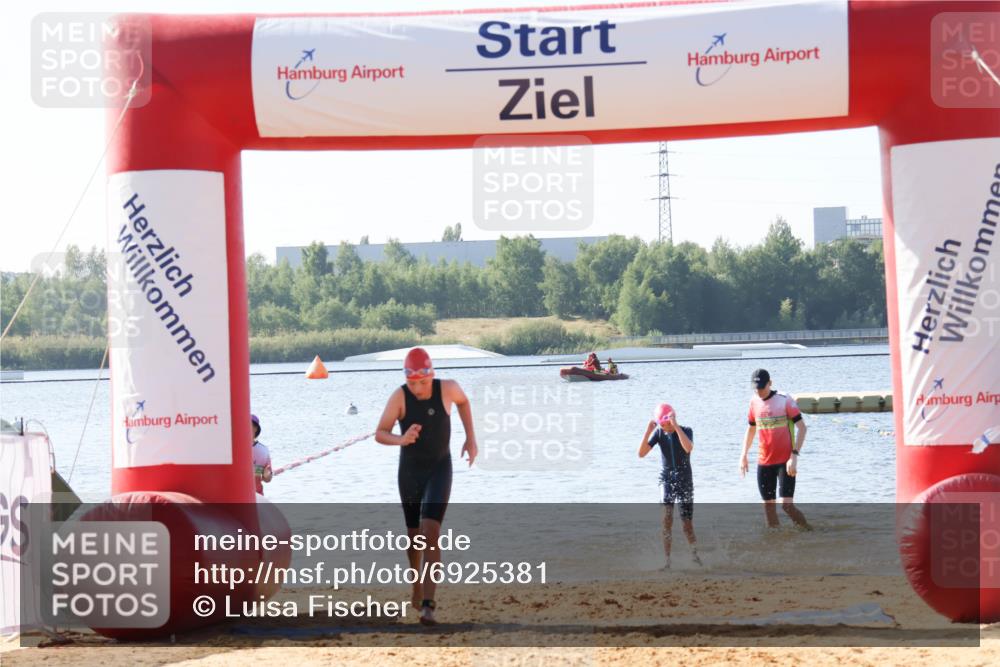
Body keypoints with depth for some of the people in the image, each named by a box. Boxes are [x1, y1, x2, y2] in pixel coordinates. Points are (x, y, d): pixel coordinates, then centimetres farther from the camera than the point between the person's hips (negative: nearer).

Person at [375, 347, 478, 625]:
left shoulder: (447, 389, -15)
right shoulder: (400, 397, -19)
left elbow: (463, 401, 9)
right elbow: (380, 434, -21)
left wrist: (471, 438, 7)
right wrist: (400, 440, -42)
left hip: (439, 469, -1)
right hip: (409, 469, 1)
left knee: (431, 533, -17)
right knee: (414, 534, 15)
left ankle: (428, 604, -22)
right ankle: (416, 583, 44)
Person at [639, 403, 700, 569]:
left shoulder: (686, 430, -9)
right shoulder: (658, 433, -3)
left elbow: (688, 447, -31)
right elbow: (641, 453, -11)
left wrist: (676, 426, -33)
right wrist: (648, 431, -21)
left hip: (685, 482, -1)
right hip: (667, 480, 1)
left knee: (687, 524, 4)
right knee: (667, 518, -19)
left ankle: (694, 553, 32)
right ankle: (667, 560, -17)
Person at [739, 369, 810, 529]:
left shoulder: (785, 400, -10)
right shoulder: (754, 402, 5)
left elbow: (802, 427, -11)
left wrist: (794, 456, -19)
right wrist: (743, 455, 13)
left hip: (785, 461, -5)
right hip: (764, 462, 5)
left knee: (787, 504, -14)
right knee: (768, 506, 6)